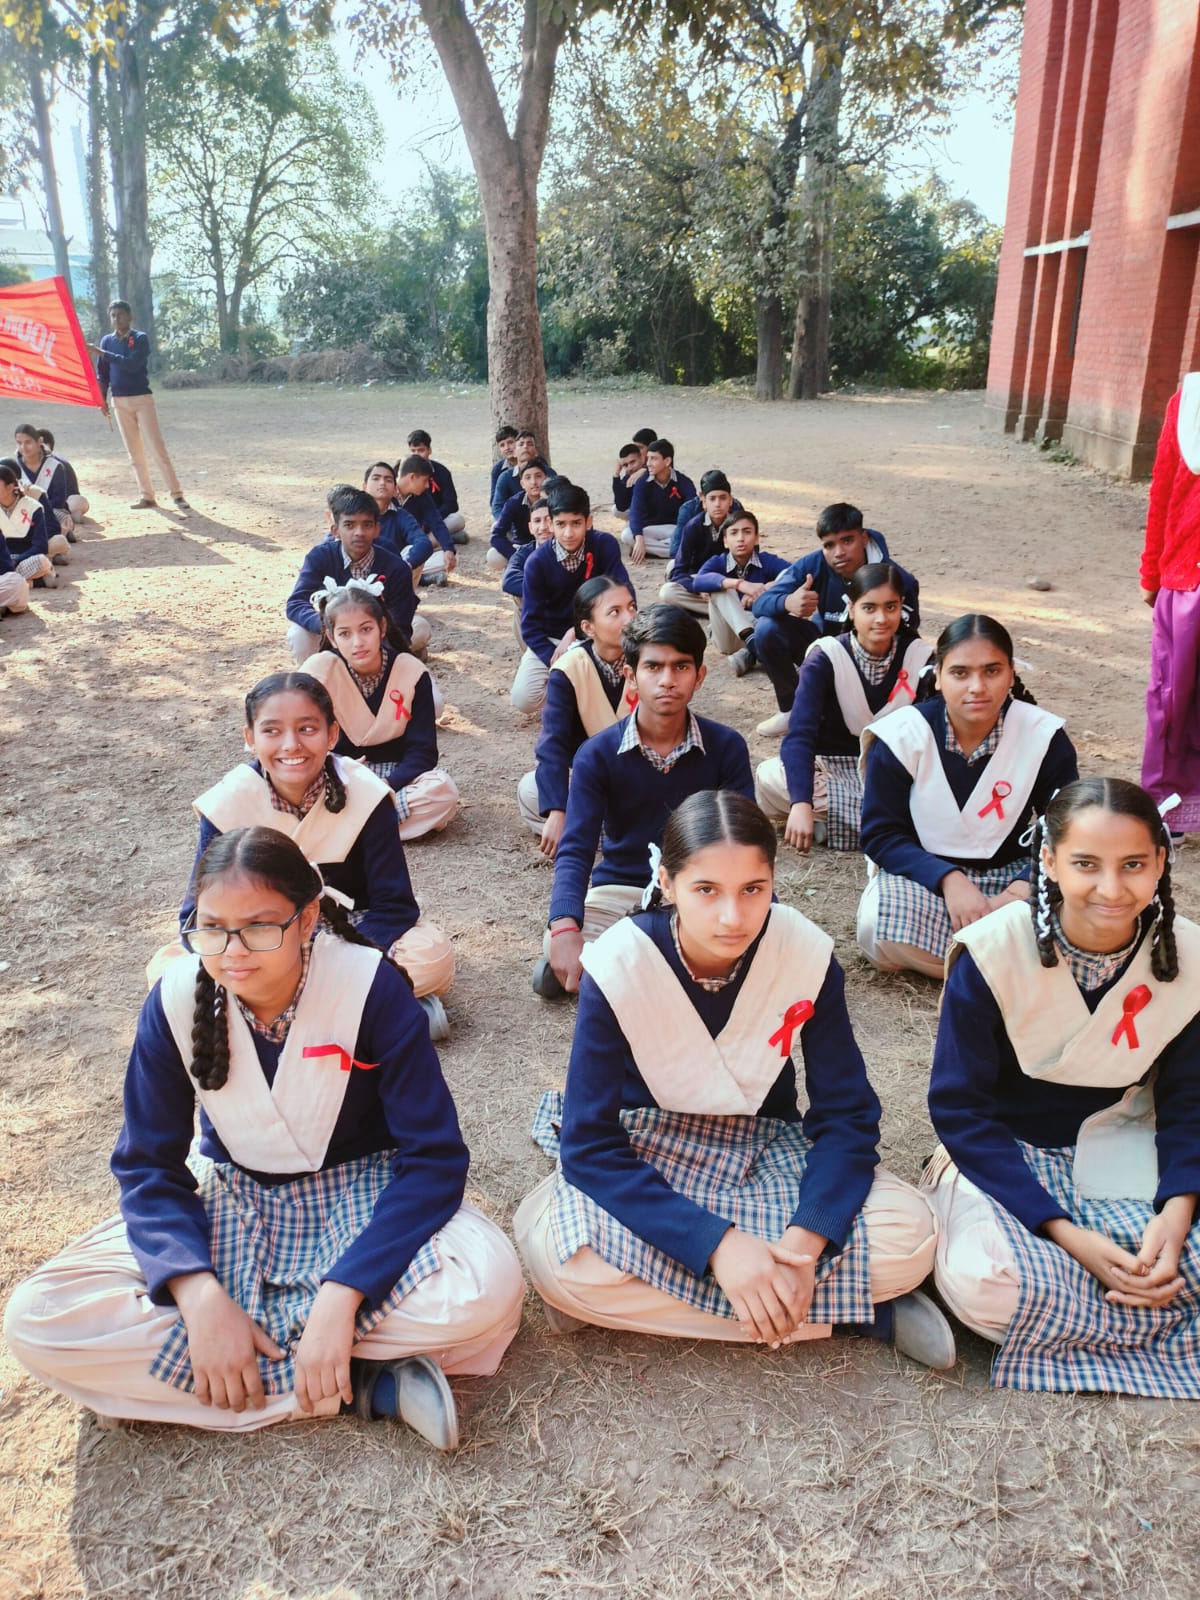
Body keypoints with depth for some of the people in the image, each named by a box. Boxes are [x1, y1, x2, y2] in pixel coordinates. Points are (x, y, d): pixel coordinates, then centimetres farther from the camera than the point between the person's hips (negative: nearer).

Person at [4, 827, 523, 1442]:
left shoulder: (371, 988, -23)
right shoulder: (176, 1001, -15)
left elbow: (434, 1157, -21)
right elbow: (149, 1164, -9)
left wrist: (340, 1297, -32)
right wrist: (199, 1294, -26)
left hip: (362, 1196, -3)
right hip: (230, 1205, 3)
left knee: (489, 1288, -33)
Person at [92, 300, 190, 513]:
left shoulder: (140, 338, -5)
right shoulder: (107, 340, 10)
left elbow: (132, 364, -19)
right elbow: (102, 373, 12)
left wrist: (103, 353, -17)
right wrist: (102, 399, 4)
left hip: (142, 399, -5)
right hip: (119, 401, 5)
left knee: (158, 448, -10)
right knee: (134, 452, 6)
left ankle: (176, 495, -11)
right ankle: (147, 496, 11)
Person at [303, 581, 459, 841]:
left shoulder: (412, 672, -10)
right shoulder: (319, 671, -12)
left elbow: (422, 751, -10)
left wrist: (386, 786, -27)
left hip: (395, 775, 1)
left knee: (443, 790, -31)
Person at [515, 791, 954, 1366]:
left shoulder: (808, 957, -18)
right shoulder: (618, 968, -24)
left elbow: (847, 1115, -12)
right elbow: (589, 1145, -24)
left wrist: (805, 1241, -30)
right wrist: (715, 1244, -35)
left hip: (765, 1155, 1)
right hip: (645, 1160, 0)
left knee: (908, 1237, -23)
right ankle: (851, 1306, -19)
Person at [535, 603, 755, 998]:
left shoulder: (726, 747, -6)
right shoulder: (597, 754, -9)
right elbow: (575, 850, -17)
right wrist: (565, 928, -37)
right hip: (619, 890, -2)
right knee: (560, 955, -32)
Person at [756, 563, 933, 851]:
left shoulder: (920, 657, -7)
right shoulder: (825, 658, -16)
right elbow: (800, 734, -27)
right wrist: (802, 803, -42)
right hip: (830, 767, -1)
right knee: (768, 779, -31)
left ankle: (827, 820, -23)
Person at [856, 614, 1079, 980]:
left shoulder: (1044, 736, -10)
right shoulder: (901, 736, -14)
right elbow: (881, 835, -11)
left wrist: (1022, 888, -26)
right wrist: (948, 879, -27)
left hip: (1010, 875, 1)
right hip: (925, 875, -1)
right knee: (879, 929, -34)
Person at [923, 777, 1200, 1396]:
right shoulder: (991, 954, -21)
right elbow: (958, 1107, -16)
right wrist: (1065, 1233, -23)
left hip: (1119, 1153, 3)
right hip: (1001, 1155, -3)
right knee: (982, 1280, -33)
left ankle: (1053, 1324, -4)